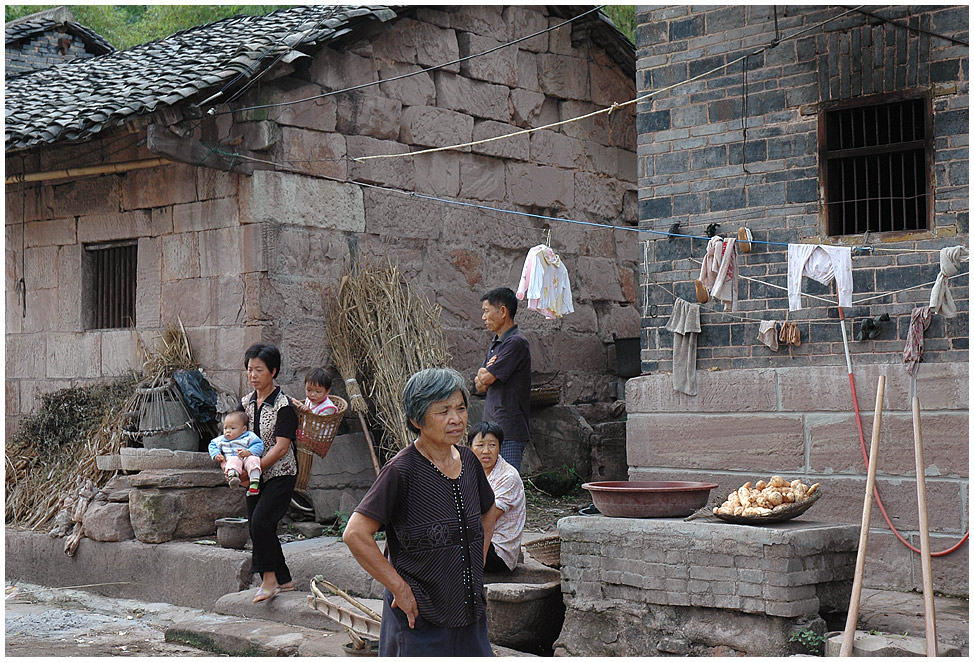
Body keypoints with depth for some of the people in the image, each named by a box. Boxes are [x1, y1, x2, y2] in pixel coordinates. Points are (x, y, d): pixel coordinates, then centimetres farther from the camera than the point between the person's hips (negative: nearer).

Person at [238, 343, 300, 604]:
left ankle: (269, 579, -9)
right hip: (255, 476, 7)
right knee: (258, 528, 7)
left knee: (260, 521, -20)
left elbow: (281, 447, -19)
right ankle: (284, 580, 20)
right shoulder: (246, 403, 8)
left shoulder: (283, 405, -13)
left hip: (280, 474, -7)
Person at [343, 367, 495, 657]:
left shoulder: (467, 460, 5)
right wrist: (400, 589, -16)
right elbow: (355, 534, -20)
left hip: (469, 610, 6)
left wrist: (476, 570, 13)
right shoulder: (401, 470, -15)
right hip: (419, 618, -6)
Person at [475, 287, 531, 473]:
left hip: (509, 431, -9)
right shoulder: (494, 344, 19)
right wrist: (484, 377, -5)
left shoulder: (516, 342, -13)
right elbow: (480, 386, 17)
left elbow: (486, 378, -16)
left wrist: (483, 373, 7)